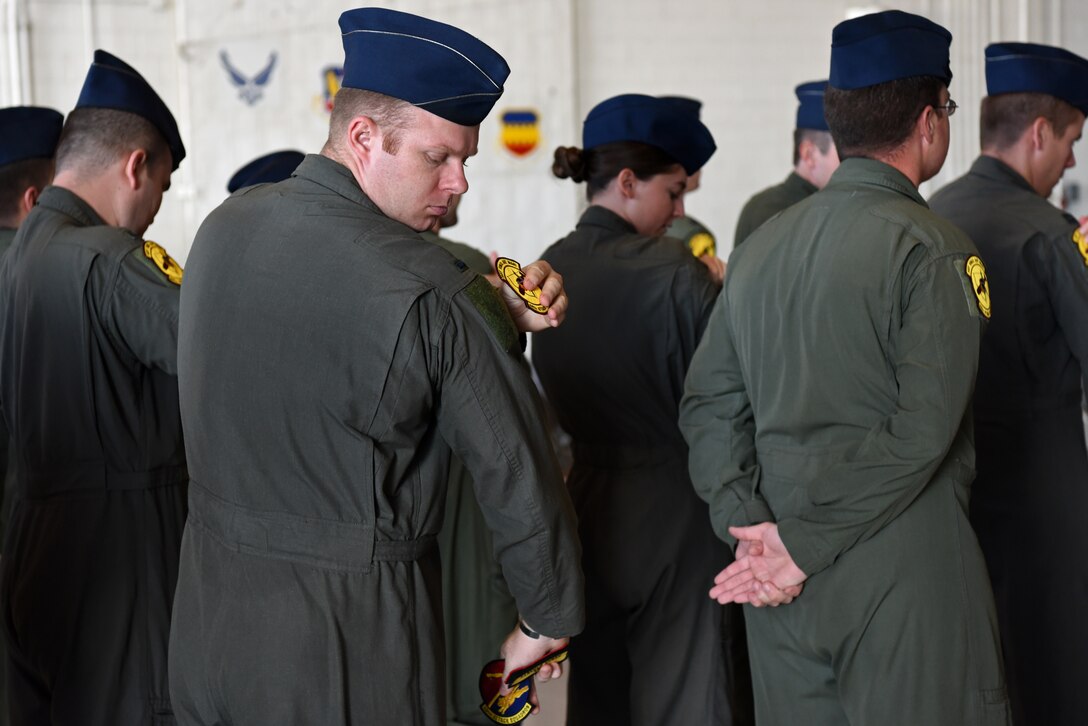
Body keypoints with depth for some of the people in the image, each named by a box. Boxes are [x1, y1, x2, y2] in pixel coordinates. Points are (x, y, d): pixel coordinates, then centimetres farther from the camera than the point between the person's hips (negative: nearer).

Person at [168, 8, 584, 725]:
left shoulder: (224, 227, -1)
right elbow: (521, 477, -14)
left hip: (208, 606, 7)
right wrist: (548, 623, 0)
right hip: (350, 632, -6)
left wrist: (498, 311, -3)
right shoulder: (432, 293, -20)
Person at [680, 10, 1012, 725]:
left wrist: (749, 527, 0)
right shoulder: (935, 249, -10)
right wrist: (802, 545, -13)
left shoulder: (760, 245, 9)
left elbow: (709, 403, 6)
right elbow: (922, 428, -18)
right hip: (901, 574, -6)